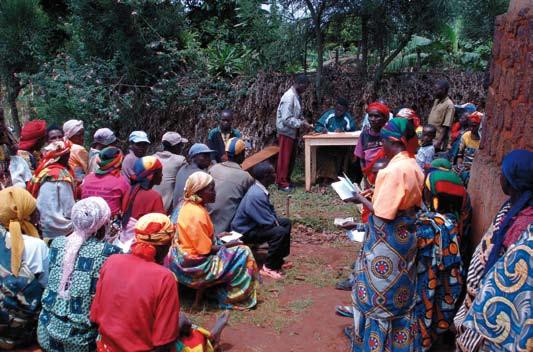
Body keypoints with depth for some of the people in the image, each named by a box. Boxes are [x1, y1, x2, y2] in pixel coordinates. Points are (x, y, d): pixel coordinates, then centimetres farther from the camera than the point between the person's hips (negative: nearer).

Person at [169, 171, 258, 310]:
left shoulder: (189, 205, 1)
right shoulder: (197, 214, -27)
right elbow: (206, 250, -22)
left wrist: (216, 237, 8)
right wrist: (227, 245, -9)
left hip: (185, 257, 9)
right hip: (194, 265, -9)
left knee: (236, 250, 21)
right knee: (242, 254, -6)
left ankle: (222, 290, 24)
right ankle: (232, 299, 6)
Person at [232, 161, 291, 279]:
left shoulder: (261, 189, 0)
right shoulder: (256, 195, -31)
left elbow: (270, 209, 16)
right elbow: (267, 222, -28)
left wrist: (275, 220, -3)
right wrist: (276, 222, -7)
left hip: (255, 223, 10)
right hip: (245, 231, -10)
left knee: (286, 223, 12)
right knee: (280, 232, -27)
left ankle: (279, 259, 19)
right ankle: (269, 267, -12)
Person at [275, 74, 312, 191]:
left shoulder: (296, 96, 9)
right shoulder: (289, 97, -20)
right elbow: (286, 119, -25)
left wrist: (304, 121, 3)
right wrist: (301, 124, -22)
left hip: (292, 132, 9)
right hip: (286, 132, -9)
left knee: (291, 158, 14)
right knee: (285, 158, -2)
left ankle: (286, 180, 24)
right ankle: (282, 183, 5)